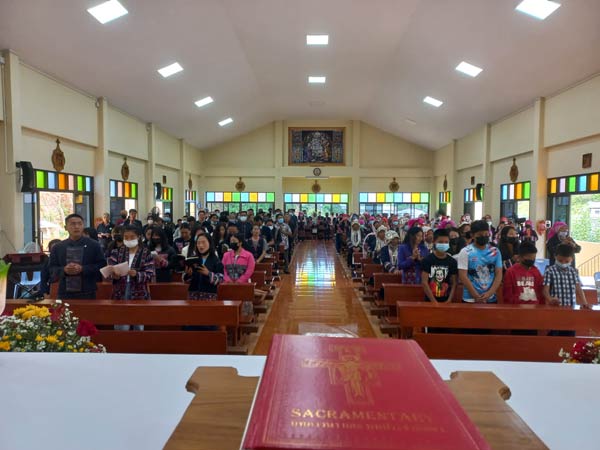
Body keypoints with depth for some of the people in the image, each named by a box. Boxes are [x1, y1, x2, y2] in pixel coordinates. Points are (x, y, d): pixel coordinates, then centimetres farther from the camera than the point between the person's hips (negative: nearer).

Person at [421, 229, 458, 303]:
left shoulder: (452, 262, 4)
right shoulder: (427, 260, -5)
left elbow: (454, 284, 4)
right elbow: (424, 282, -9)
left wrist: (449, 301, -8)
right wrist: (434, 302, -14)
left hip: (446, 301, 3)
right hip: (430, 301, -2)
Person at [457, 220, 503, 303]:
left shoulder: (495, 251, 6)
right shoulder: (465, 252, -5)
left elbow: (499, 274, 3)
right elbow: (463, 276, -9)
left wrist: (489, 293, -10)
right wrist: (476, 296, -12)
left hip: (491, 299, 3)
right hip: (470, 299, -3)